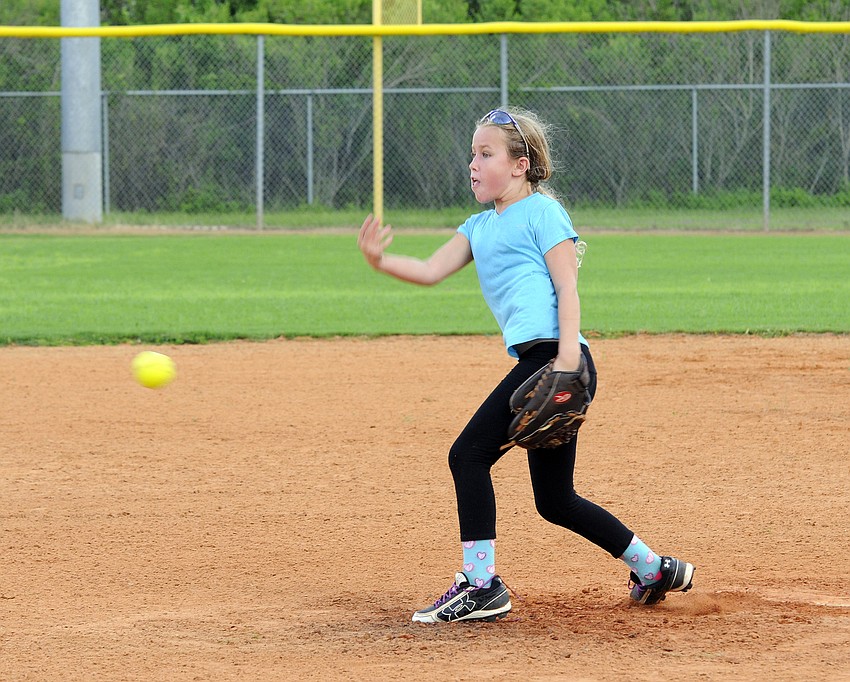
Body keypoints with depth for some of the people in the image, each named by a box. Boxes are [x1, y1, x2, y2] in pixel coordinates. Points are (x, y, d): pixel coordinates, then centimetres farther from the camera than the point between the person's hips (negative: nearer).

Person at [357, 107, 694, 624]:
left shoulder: (541, 211, -1)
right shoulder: (480, 226, 24)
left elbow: (567, 289, -9)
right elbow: (431, 271, 14)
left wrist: (567, 362, -19)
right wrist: (381, 261, -5)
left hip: (553, 354, -10)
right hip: (537, 364, 10)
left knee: (470, 453, -13)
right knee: (555, 501, 13)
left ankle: (480, 585, -11)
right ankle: (654, 570, 24)